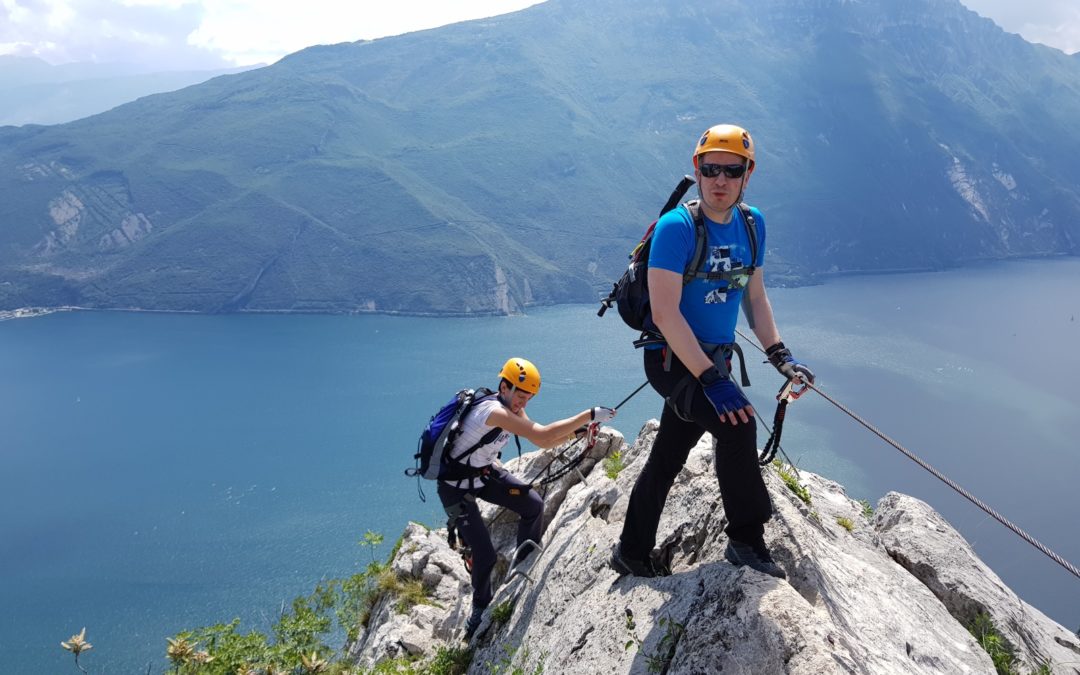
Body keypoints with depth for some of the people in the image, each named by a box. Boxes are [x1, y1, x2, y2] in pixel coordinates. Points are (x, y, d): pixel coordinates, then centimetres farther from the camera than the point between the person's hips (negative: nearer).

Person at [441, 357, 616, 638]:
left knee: (533, 504, -1)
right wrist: (589, 415, -38)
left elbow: (544, 441, 1)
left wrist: (576, 429, -15)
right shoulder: (493, 410, -33)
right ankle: (480, 609, 17)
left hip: (484, 472, 8)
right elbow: (541, 436, -41)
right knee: (484, 554, -9)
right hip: (456, 486, -8)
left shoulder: (513, 408, -4)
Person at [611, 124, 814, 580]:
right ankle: (746, 541, -10)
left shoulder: (752, 224, 4)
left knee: (667, 458, 15)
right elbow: (665, 312, -25)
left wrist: (779, 355, 2)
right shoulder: (677, 226, -18)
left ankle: (632, 554, 30)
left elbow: (754, 296, 14)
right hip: (672, 359, -7)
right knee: (736, 422, -28)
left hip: (713, 360, 7)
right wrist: (711, 379, -29)